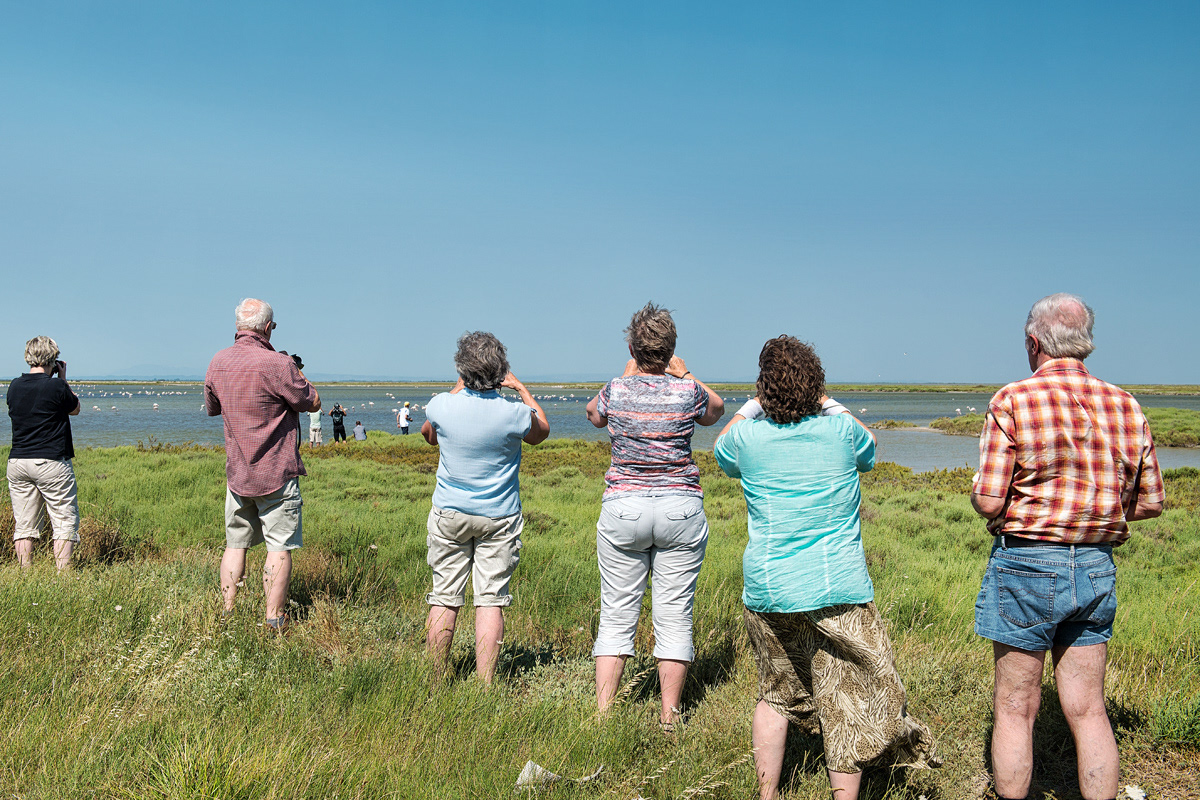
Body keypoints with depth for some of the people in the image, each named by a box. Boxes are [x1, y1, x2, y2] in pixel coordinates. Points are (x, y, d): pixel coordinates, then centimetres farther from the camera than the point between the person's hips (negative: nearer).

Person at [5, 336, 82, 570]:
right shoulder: (56, 386, -12)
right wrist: (63, 379, 13)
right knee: (65, 524, 1)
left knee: (24, 526, 9)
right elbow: (75, 409, 7)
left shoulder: (14, 386, 4)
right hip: (51, 462, -6)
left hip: (17, 462, 6)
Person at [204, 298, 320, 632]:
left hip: (237, 473, 6)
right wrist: (297, 375, 8)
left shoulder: (218, 363, 3)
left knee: (235, 543, 15)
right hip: (277, 473, -6)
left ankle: (227, 615, 17)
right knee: (279, 547, 1)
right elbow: (313, 403, -7)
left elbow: (211, 407, 20)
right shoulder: (277, 364, -18)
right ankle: (274, 623, 1)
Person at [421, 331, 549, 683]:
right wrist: (521, 389, 15)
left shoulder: (441, 406, -12)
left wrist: (459, 387, 18)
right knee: (491, 601, 3)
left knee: (444, 599, 8)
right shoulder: (514, 414, -16)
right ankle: (484, 686, 4)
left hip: (449, 515, 1)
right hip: (499, 517, -1)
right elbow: (541, 432, 9)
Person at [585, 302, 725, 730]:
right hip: (681, 508, 0)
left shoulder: (616, 391, -3)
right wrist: (685, 375, 17)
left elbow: (593, 414, 22)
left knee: (616, 614, 6)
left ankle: (602, 714, 8)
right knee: (675, 615, 5)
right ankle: (669, 719, 9)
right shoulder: (688, 392, -4)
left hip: (622, 507, 0)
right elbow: (716, 410, 21)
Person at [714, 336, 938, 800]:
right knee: (849, 702, 6)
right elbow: (870, 453, 19)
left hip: (767, 590, 3)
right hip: (838, 592, -2)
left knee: (775, 694, 19)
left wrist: (754, 405, 20)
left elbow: (720, 453, 20)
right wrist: (827, 403, 21)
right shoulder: (842, 431, -6)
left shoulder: (748, 436, -5)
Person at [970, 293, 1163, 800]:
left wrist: (981, 495, 7)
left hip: (1026, 565, -4)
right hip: (1097, 568, 5)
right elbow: (1151, 503, 8)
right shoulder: (1125, 406, 4)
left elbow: (987, 502, -15)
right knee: (1088, 710, 12)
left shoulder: (1013, 401, -11)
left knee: (1016, 708, 6)